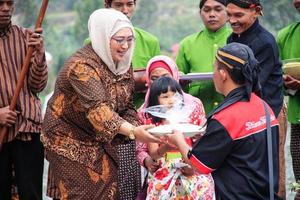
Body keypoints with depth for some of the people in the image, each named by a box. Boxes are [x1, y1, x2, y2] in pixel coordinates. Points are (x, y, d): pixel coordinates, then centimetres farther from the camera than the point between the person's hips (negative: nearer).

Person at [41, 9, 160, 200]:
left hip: (101, 142, 7)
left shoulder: (123, 63, 0)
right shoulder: (81, 66, -25)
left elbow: (127, 105, 5)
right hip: (70, 143, -7)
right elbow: (97, 108, -37)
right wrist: (133, 131, -48)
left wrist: (135, 127, -16)